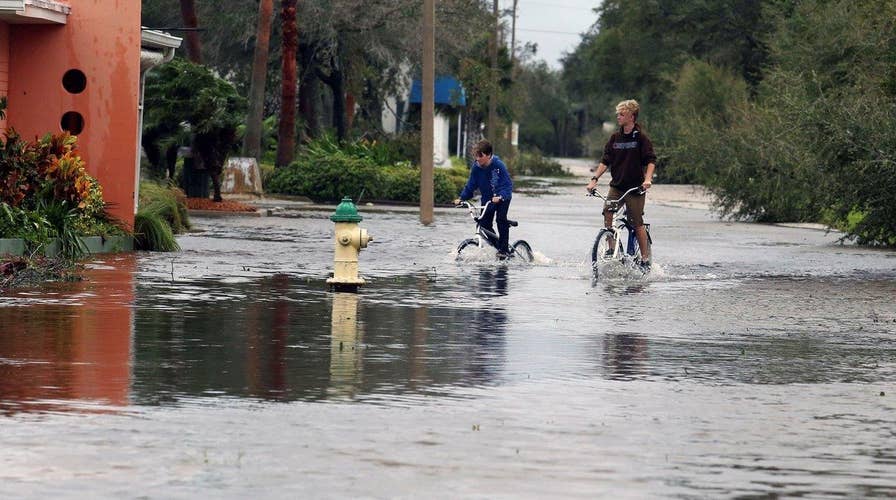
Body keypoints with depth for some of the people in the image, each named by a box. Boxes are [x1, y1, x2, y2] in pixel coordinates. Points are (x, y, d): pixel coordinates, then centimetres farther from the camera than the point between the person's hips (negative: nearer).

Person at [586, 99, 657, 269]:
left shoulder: (641, 137, -5)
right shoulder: (615, 138, 9)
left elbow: (651, 161, -10)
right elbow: (605, 161, 8)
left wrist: (648, 179, -26)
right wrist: (594, 179, -3)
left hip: (635, 187, -4)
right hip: (617, 185, 4)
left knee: (637, 223, -2)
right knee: (607, 214, -14)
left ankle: (645, 259, 7)